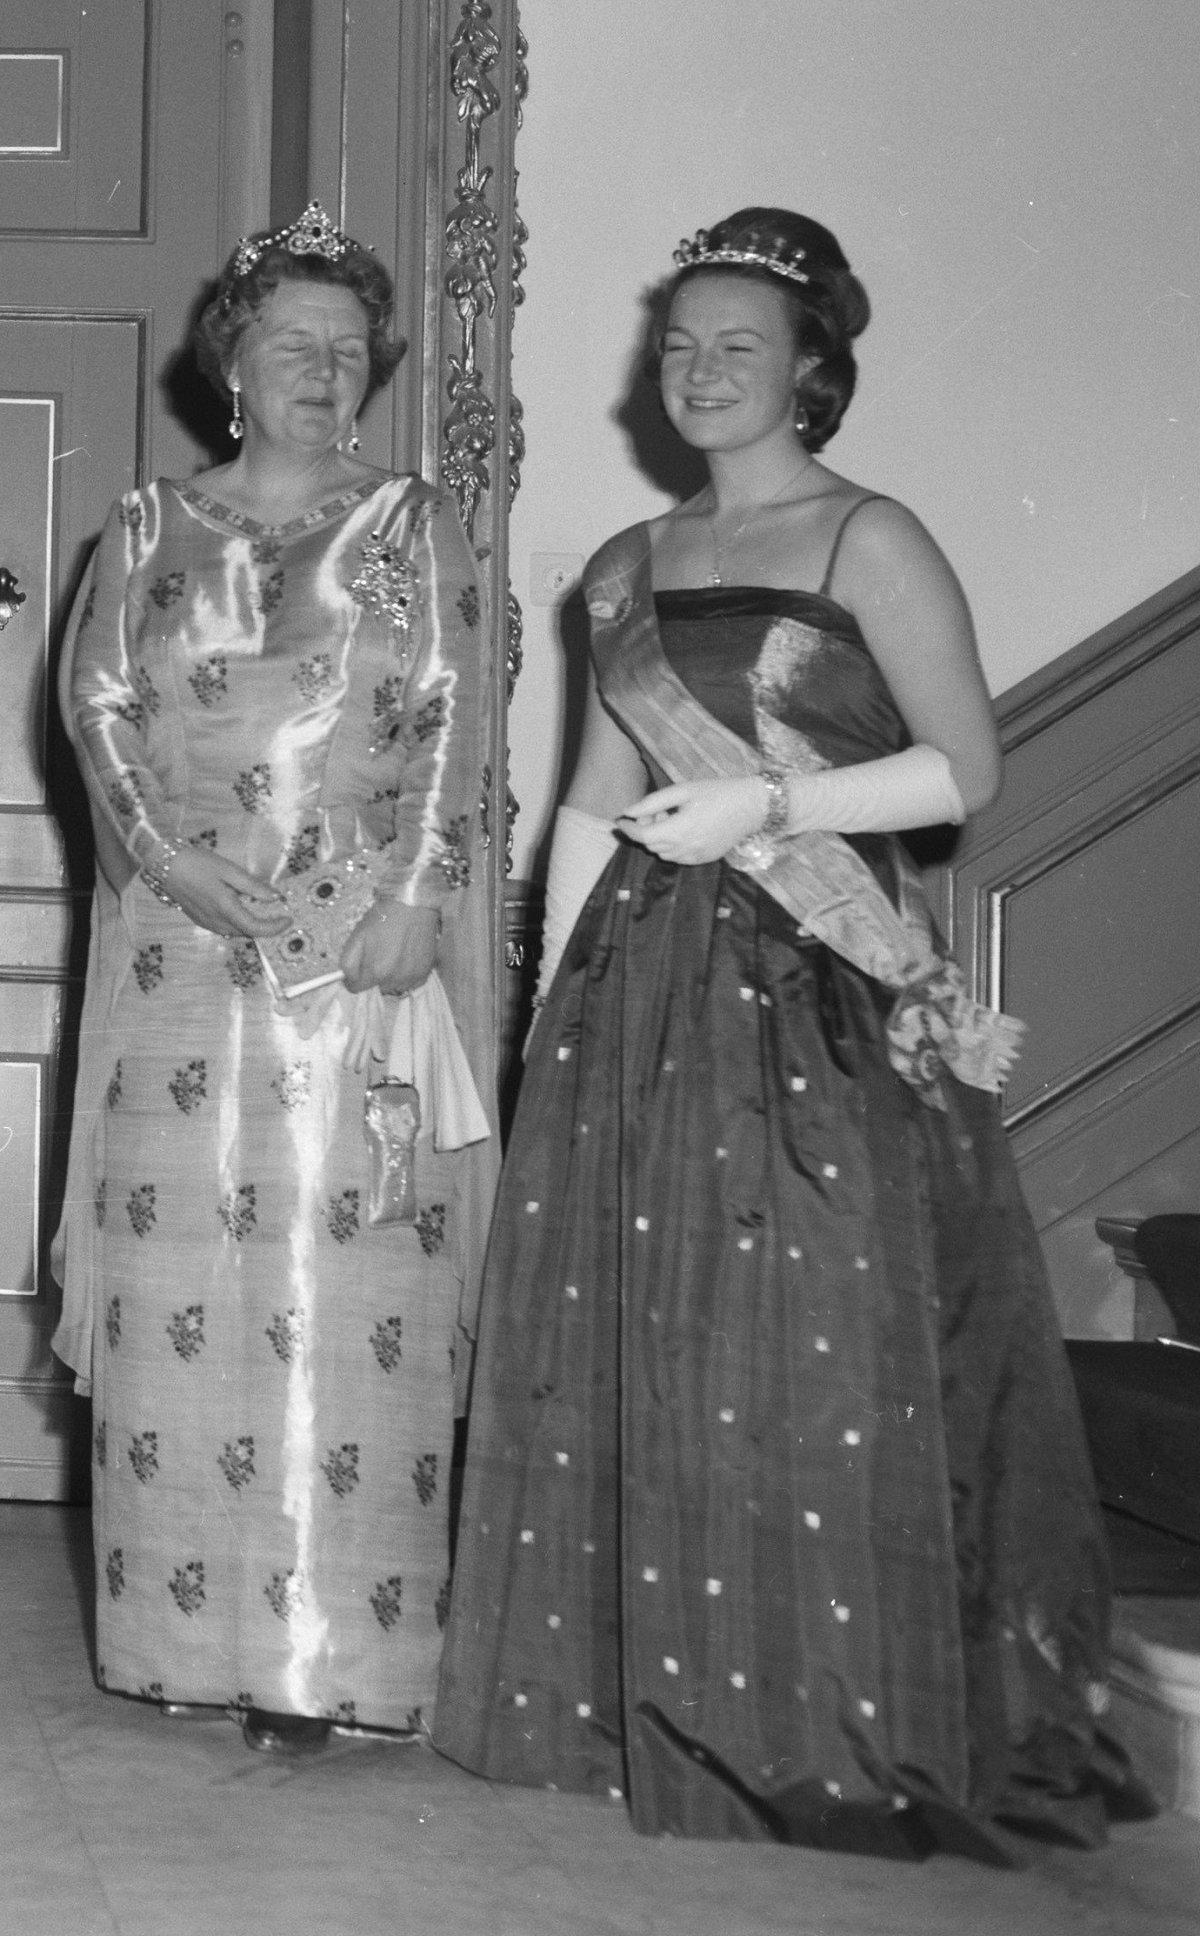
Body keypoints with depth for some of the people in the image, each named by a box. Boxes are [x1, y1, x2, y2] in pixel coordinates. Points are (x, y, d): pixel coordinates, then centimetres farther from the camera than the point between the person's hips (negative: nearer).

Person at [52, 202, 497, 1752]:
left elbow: (453, 720, 2)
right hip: (182, 945, 2)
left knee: (341, 1278, -7)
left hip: (364, 948, -2)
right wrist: (165, 856, -10)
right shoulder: (150, 527, 14)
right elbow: (94, 703, 6)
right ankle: (185, 1631, 8)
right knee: (176, 1273, -1)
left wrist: (417, 896, -12)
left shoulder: (412, 525, 10)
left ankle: (320, 1652, -3)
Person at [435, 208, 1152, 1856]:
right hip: (644, 988, 6)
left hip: (822, 995, -5)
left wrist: (766, 805, -13)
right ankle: (655, 1715, 18)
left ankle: (837, 1745, 9)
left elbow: (967, 768, -7)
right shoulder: (632, 570, 16)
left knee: (814, 1358, -3)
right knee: (626, 1345, 6)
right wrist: (552, 996, 9)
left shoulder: (868, 544, -1)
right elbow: (594, 800, 16)